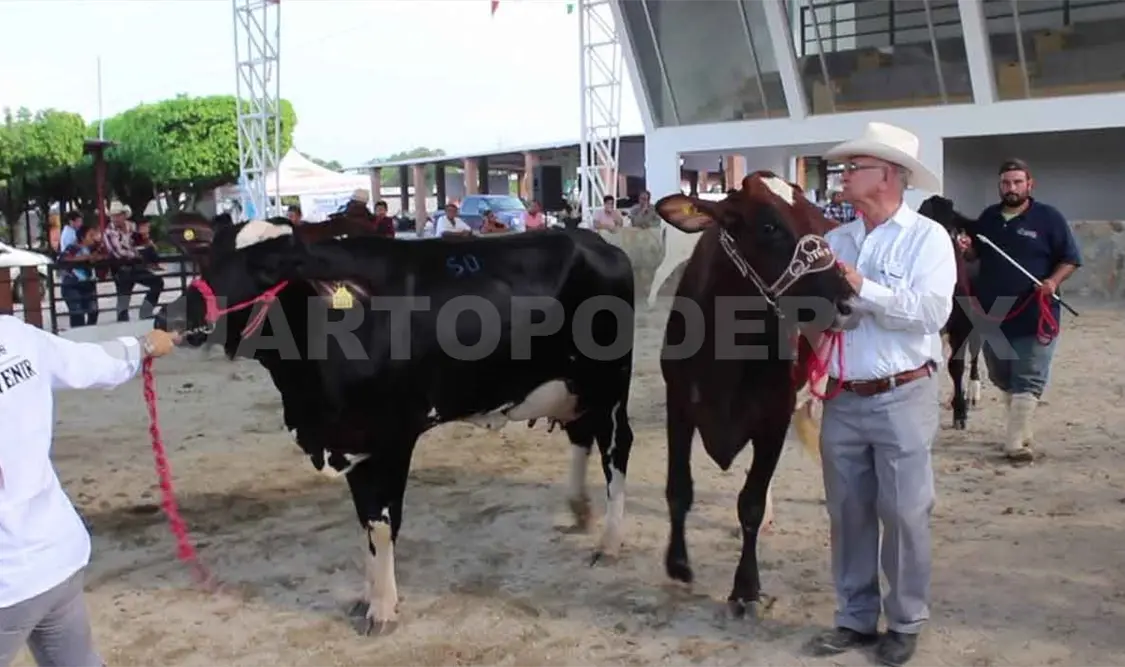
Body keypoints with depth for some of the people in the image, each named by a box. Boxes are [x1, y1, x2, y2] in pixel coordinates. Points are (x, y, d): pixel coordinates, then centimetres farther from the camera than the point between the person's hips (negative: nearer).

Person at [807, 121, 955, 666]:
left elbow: (932, 310, -18)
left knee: (903, 513, 5)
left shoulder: (927, 237, -5)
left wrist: (862, 288, -18)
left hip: (902, 400, -5)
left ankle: (906, 622, 22)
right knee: (848, 512, 12)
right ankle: (855, 617, 27)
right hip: (842, 400, 5)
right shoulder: (835, 240, 9)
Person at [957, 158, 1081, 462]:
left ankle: (1016, 442, -5)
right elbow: (976, 255, 20)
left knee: (1028, 381, -5)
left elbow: (1070, 258, -4)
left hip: (1035, 316, -5)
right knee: (1001, 378, 14)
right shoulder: (988, 217, 9)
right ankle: (1022, 428, 31)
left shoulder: (1049, 217, -5)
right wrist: (966, 248, -4)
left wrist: (1053, 281, -22)